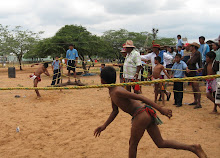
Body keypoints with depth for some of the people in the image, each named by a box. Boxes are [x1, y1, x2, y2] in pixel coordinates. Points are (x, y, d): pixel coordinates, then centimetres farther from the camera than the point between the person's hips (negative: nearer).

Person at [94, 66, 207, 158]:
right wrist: (104, 126, 23)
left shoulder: (117, 91, -14)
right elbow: (115, 111, 28)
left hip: (142, 115, -9)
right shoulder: (112, 92, 18)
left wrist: (161, 109, -21)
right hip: (145, 114, 9)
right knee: (161, 143, 13)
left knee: (132, 145, 6)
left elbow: (140, 97, -19)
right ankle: (194, 148, 13)